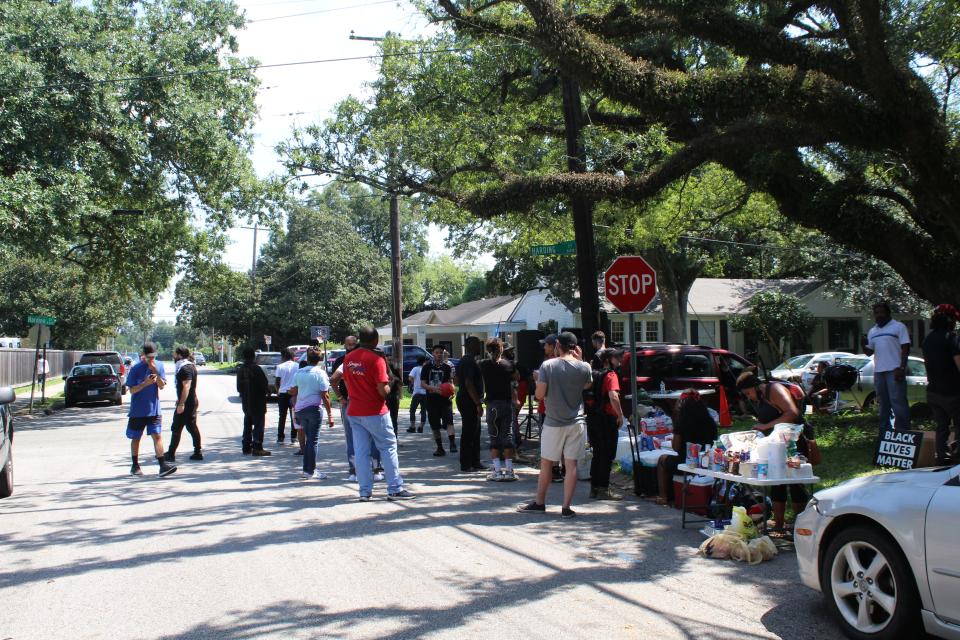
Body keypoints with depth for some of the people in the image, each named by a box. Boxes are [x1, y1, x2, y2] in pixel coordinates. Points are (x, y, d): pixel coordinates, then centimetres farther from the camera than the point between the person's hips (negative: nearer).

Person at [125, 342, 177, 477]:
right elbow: (132, 390, -8)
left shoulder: (159, 366, 2)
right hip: (137, 410, -1)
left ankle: (163, 465, -15)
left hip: (154, 409, 1)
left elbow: (162, 386, -3)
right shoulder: (135, 369, -7)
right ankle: (135, 466, 25)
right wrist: (146, 383, -23)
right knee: (136, 438, 11)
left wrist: (155, 371, -16)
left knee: (157, 436, -9)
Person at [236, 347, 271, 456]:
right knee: (258, 424, -2)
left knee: (247, 425, 15)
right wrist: (267, 391, 2)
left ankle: (247, 447, 17)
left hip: (245, 402, 7)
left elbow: (238, 387, 11)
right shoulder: (256, 369, -17)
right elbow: (264, 384, -17)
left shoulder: (240, 370, 5)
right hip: (257, 401, -7)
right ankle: (257, 448, -5)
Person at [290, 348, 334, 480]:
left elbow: (293, 392, 12)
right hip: (314, 408, -5)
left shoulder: (298, 372, 7)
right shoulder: (320, 373, -8)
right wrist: (330, 414, -8)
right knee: (313, 440, 1)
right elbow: (325, 395, -11)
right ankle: (310, 471, 2)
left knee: (308, 439, 16)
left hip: (300, 409, 5)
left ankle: (307, 469, 19)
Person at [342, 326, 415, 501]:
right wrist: (388, 384, 1)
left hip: (354, 412, 6)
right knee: (389, 448, 5)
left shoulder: (348, 358, 5)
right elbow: (383, 391, -18)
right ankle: (395, 489, 6)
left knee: (361, 452, 7)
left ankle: (365, 491, 9)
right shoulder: (376, 359, -15)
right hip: (375, 413, -6)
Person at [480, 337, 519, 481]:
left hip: (492, 404, -1)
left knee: (494, 438, 5)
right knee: (508, 436, 6)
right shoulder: (508, 364, -2)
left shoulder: (483, 364, -5)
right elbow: (516, 377, 14)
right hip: (507, 403, 1)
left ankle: (497, 471, 0)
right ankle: (509, 470, 4)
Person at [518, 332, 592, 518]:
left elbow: (539, 394, -10)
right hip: (575, 422, 1)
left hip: (553, 422, -1)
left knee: (546, 464, 12)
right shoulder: (584, 367, -4)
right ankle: (566, 507, 5)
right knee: (571, 464, 4)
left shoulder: (548, 365, -10)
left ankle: (539, 503, 22)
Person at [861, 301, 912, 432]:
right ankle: (884, 430, 21)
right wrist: (864, 345, -5)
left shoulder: (898, 327, -1)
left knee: (898, 402, -9)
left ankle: (902, 430, -6)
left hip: (894, 371, -6)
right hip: (878, 372, 7)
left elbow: (905, 349, -7)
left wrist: (901, 368, -16)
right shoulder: (872, 331, 17)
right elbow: (869, 352, 18)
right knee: (883, 403, 13)